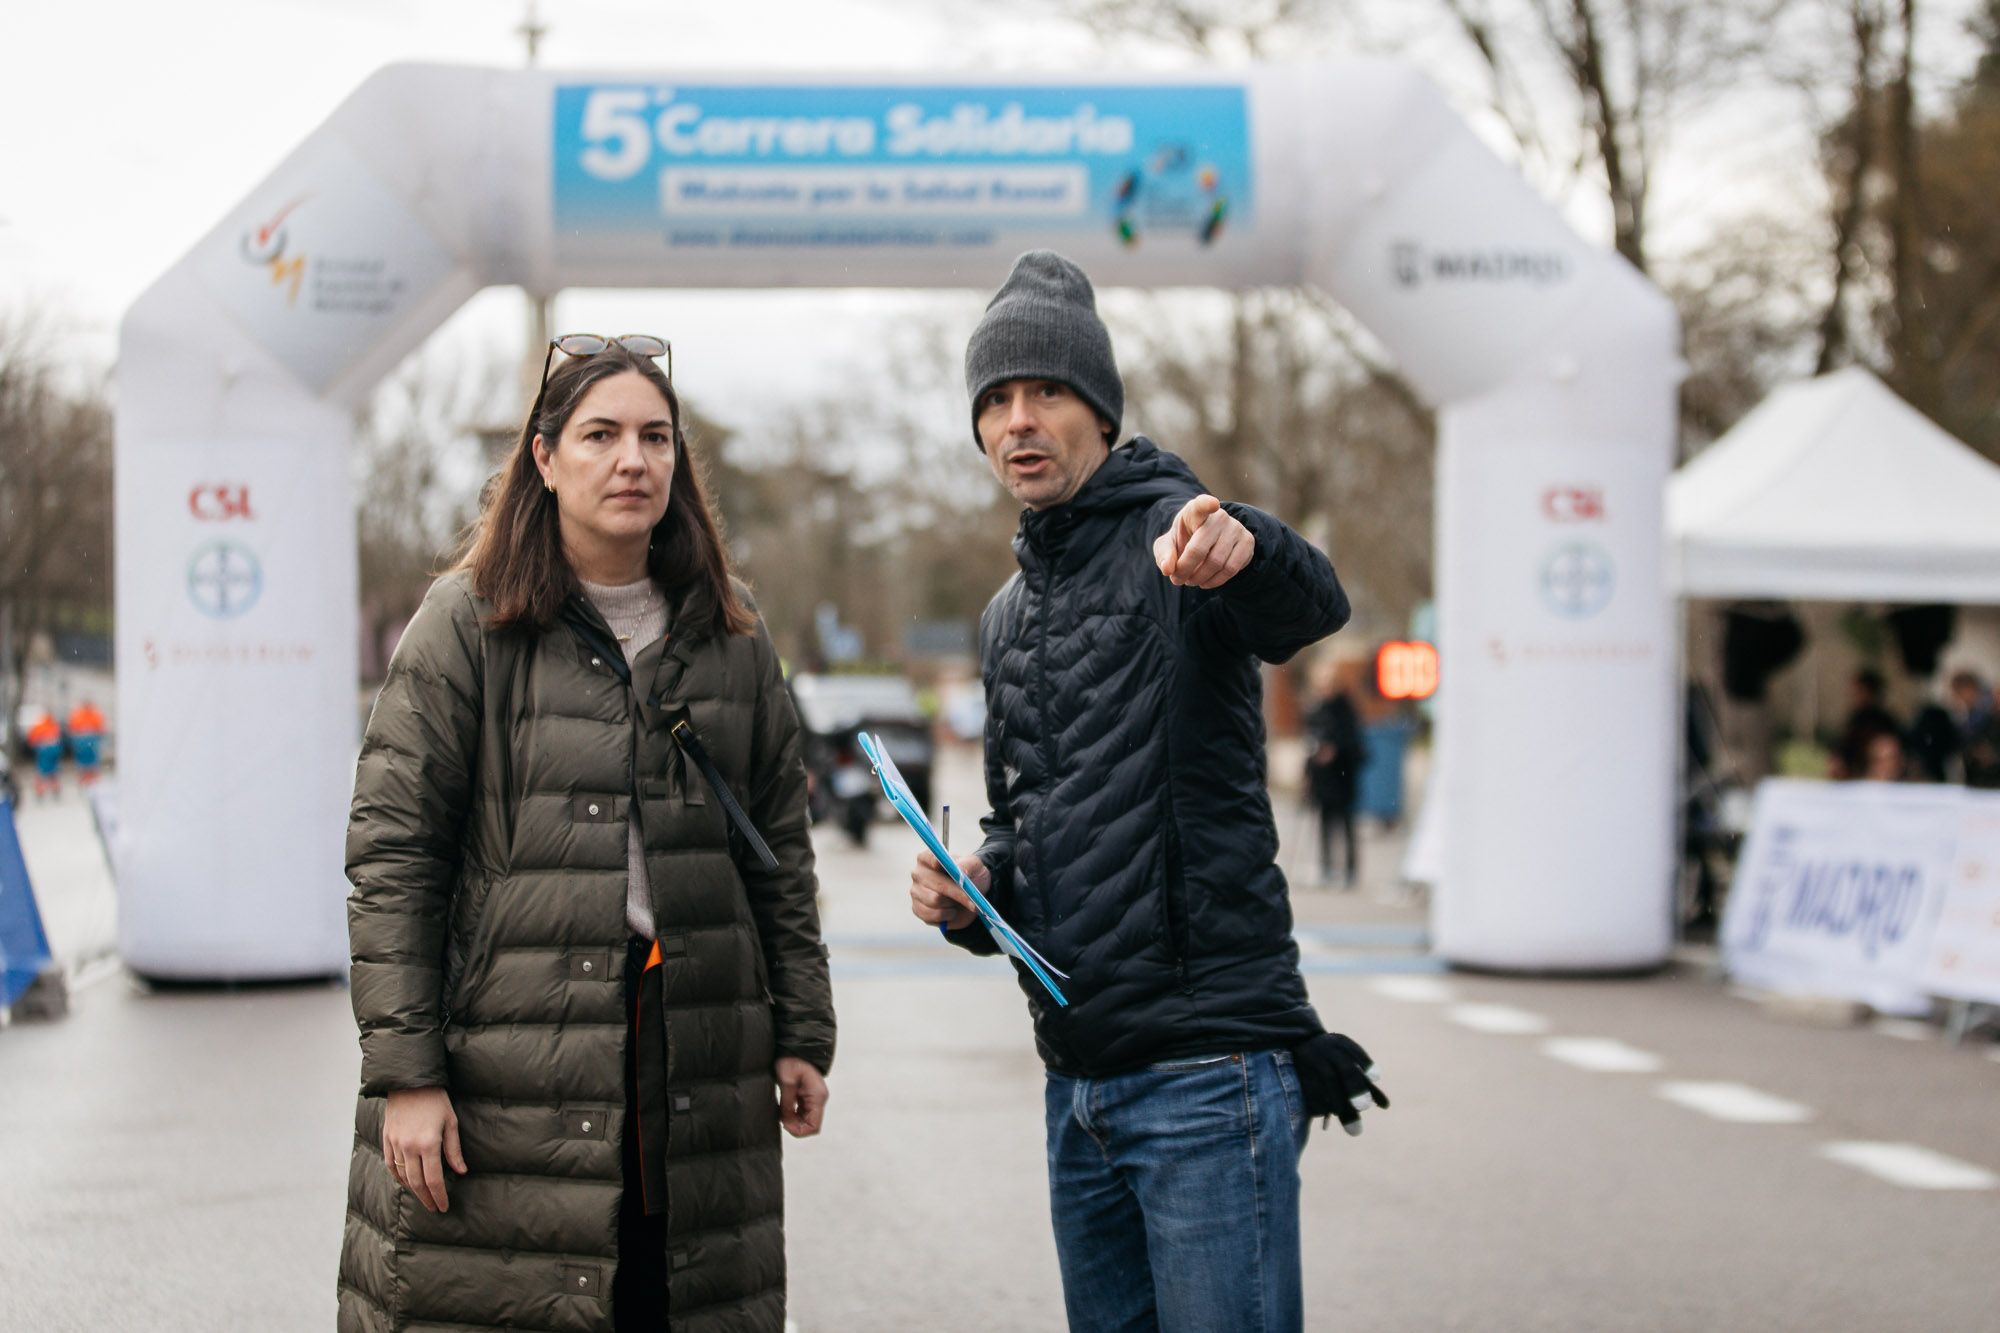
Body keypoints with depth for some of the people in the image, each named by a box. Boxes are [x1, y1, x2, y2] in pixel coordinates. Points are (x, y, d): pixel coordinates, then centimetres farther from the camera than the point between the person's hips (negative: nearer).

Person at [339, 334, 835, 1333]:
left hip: (699, 1068, 4)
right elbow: (392, 856, -5)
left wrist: (801, 1035, 11)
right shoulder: (468, 625, -1)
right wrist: (404, 1073, -10)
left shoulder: (730, 635, 12)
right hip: (511, 1066, -3)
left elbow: (780, 851, 16)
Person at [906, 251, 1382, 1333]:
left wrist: (1242, 550, -53)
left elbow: (1312, 604, -30)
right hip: (1077, 1087, 8)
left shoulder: (1173, 538, -7)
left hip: (1207, 1075, -8)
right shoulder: (1008, 616, 17)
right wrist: (973, 887, 5)